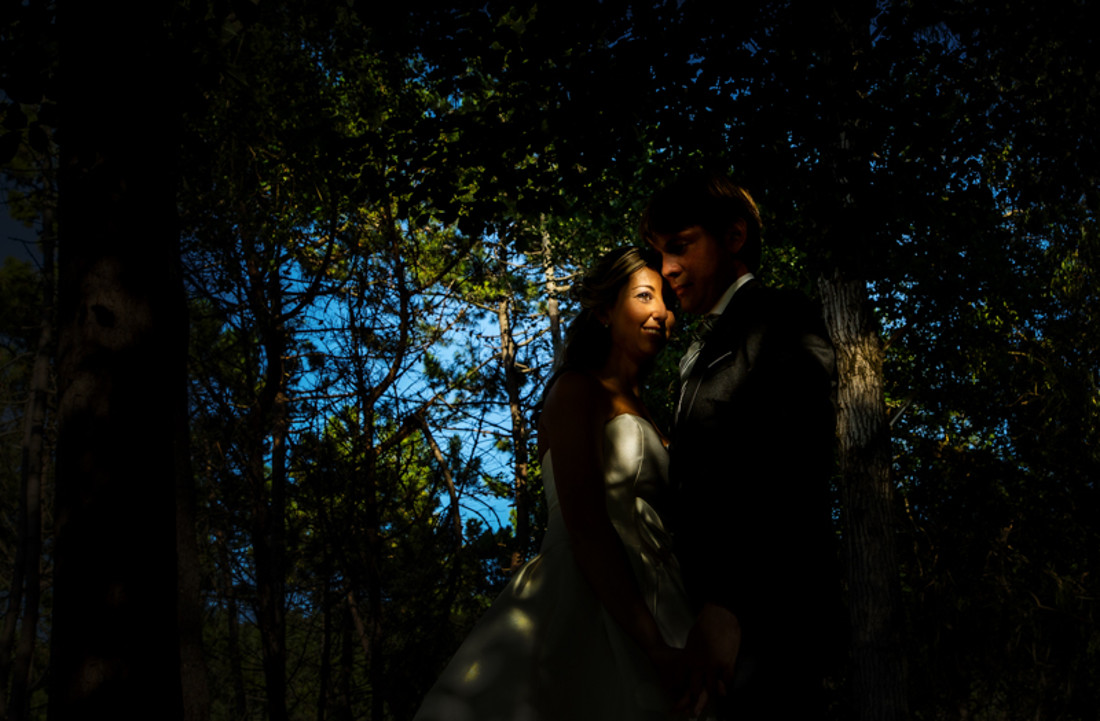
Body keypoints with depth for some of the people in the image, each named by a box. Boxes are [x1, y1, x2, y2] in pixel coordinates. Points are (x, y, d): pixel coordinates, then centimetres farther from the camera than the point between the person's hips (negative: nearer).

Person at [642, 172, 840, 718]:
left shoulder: (780, 320, -1)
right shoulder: (703, 352, 26)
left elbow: (797, 464, -16)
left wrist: (726, 604, -26)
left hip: (763, 610, -8)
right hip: (714, 603, 8)